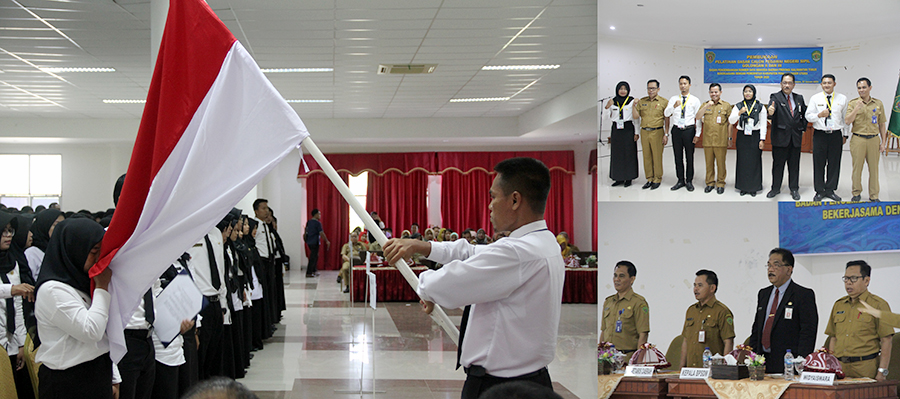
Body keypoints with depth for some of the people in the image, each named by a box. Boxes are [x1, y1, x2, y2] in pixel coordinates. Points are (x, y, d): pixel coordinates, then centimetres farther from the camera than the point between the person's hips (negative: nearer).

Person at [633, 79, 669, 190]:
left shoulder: (663, 102, 0)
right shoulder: (642, 101, 10)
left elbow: (667, 119, -1)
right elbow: (636, 116, 9)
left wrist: (666, 134, -7)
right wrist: (634, 106, -7)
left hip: (657, 132, -4)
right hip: (644, 132, 4)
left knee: (657, 157, -1)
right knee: (647, 157, 8)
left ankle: (657, 179, 9)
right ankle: (649, 179, 17)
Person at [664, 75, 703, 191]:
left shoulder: (695, 100, 2)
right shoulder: (673, 99, 7)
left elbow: (698, 118, 1)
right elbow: (666, 113, -5)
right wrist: (674, 106, -24)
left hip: (689, 130, -2)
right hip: (676, 130, 2)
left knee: (689, 157, 3)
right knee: (678, 157, 7)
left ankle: (689, 181, 11)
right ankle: (680, 180, 16)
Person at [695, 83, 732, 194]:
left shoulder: (726, 106, 5)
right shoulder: (705, 105, 10)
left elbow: (729, 123, 6)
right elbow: (698, 116, -6)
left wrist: (729, 137, 3)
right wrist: (706, 106, -19)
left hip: (721, 141, -2)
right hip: (707, 140, 2)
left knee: (720, 163, 2)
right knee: (709, 163, 8)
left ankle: (720, 184, 11)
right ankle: (710, 183, 18)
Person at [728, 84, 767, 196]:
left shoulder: (760, 107, 3)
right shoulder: (738, 106, 5)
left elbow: (763, 124, 2)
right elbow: (731, 121, -5)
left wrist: (762, 139, -4)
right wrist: (739, 113, -22)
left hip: (755, 137, -1)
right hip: (742, 136, 1)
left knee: (754, 162, 0)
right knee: (742, 161, 2)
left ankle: (753, 188, 7)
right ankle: (743, 187, 10)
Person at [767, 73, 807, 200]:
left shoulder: (799, 98, 10)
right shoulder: (775, 97, -4)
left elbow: (805, 114, 20)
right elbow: (772, 107, -24)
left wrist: (803, 128, 10)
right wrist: (770, 112, -48)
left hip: (796, 137, 3)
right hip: (780, 137, -3)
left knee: (794, 165, 8)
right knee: (778, 164, 4)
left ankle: (794, 189, 17)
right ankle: (775, 188, 15)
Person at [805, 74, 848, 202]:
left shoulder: (842, 99, 6)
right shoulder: (815, 98, 3)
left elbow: (845, 118, 10)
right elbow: (808, 116, 1)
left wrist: (845, 135, 9)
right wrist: (819, 115, -18)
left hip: (836, 135, 1)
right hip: (820, 135, -1)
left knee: (834, 163, 5)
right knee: (819, 163, 1)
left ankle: (830, 190, 16)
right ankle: (820, 191, 12)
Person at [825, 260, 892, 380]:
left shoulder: (878, 305, -1)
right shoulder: (838, 305, 16)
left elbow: (886, 341, -6)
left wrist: (882, 372, -12)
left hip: (866, 369, -5)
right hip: (839, 367, 5)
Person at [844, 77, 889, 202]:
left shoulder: (878, 104, 8)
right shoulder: (853, 103, 3)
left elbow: (882, 124, 12)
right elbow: (847, 121, -7)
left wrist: (883, 142, 8)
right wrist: (857, 108, -17)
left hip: (874, 139, 1)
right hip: (858, 139, -1)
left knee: (874, 168, 2)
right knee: (857, 167, 1)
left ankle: (874, 196, 11)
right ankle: (856, 193, 14)